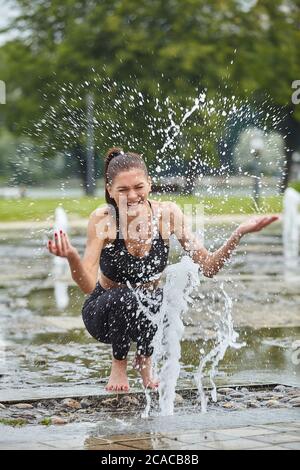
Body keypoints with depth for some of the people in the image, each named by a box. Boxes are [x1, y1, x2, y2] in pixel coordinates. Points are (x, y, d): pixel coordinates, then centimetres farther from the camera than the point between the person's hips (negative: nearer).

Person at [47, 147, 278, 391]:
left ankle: (145, 360, 2)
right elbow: (88, 285, -31)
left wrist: (239, 234, -34)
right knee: (125, 297, -35)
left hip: (147, 309, 2)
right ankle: (119, 365, -3)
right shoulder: (103, 218, -23)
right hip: (107, 312, -2)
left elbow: (209, 267, -18)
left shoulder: (168, 212, -17)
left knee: (161, 299, -32)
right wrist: (72, 257, -51)